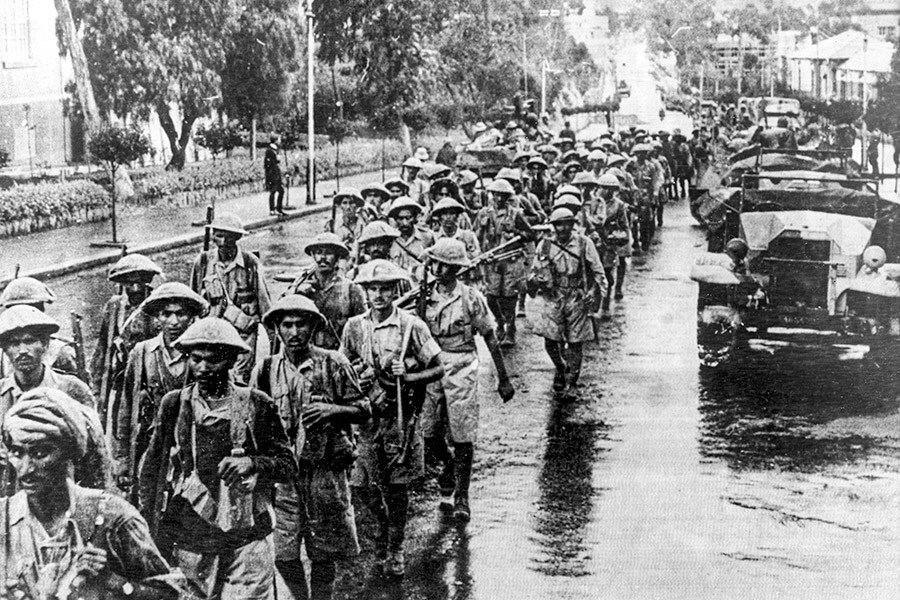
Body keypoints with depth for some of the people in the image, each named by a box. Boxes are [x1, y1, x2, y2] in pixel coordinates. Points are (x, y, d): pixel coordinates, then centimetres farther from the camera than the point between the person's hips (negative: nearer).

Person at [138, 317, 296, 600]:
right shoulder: (174, 404, 7)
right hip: (188, 542, 1)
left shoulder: (256, 405, 3)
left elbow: (288, 466, 5)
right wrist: (150, 533, 6)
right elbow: (151, 470, 11)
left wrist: (252, 463, -15)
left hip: (247, 543, -1)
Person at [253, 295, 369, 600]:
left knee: (324, 555, 4)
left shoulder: (333, 363, 0)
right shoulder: (266, 369, 5)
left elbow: (363, 409, 3)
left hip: (326, 471, -1)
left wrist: (331, 409, -15)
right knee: (283, 555, 0)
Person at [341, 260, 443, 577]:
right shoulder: (354, 327, 3)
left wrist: (408, 376, -18)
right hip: (366, 415, 3)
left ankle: (395, 548, 17)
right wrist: (356, 379, -7)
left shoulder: (411, 326, -7)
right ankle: (384, 524, 36)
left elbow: (437, 369, -3)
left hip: (401, 416, -3)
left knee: (397, 485, 2)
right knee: (365, 485, 6)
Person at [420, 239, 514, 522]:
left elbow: (491, 340, 1)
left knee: (462, 437, -4)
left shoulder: (471, 298, -4)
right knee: (428, 435, 2)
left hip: (461, 371, -3)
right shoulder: (425, 297, 5)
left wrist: (503, 379, 2)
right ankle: (450, 467, 34)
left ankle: (461, 497, 5)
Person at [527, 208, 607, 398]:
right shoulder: (545, 245, 4)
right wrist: (534, 281, -9)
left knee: (574, 343, 1)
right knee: (550, 340, -4)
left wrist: (597, 294, -5)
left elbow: (598, 272, 4)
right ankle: (560, 369, 26)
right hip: (554, 299, 2)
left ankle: (571, 383, 16)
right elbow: (536, 272, 13)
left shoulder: (584, 244, -1)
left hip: (578, 300, -2)